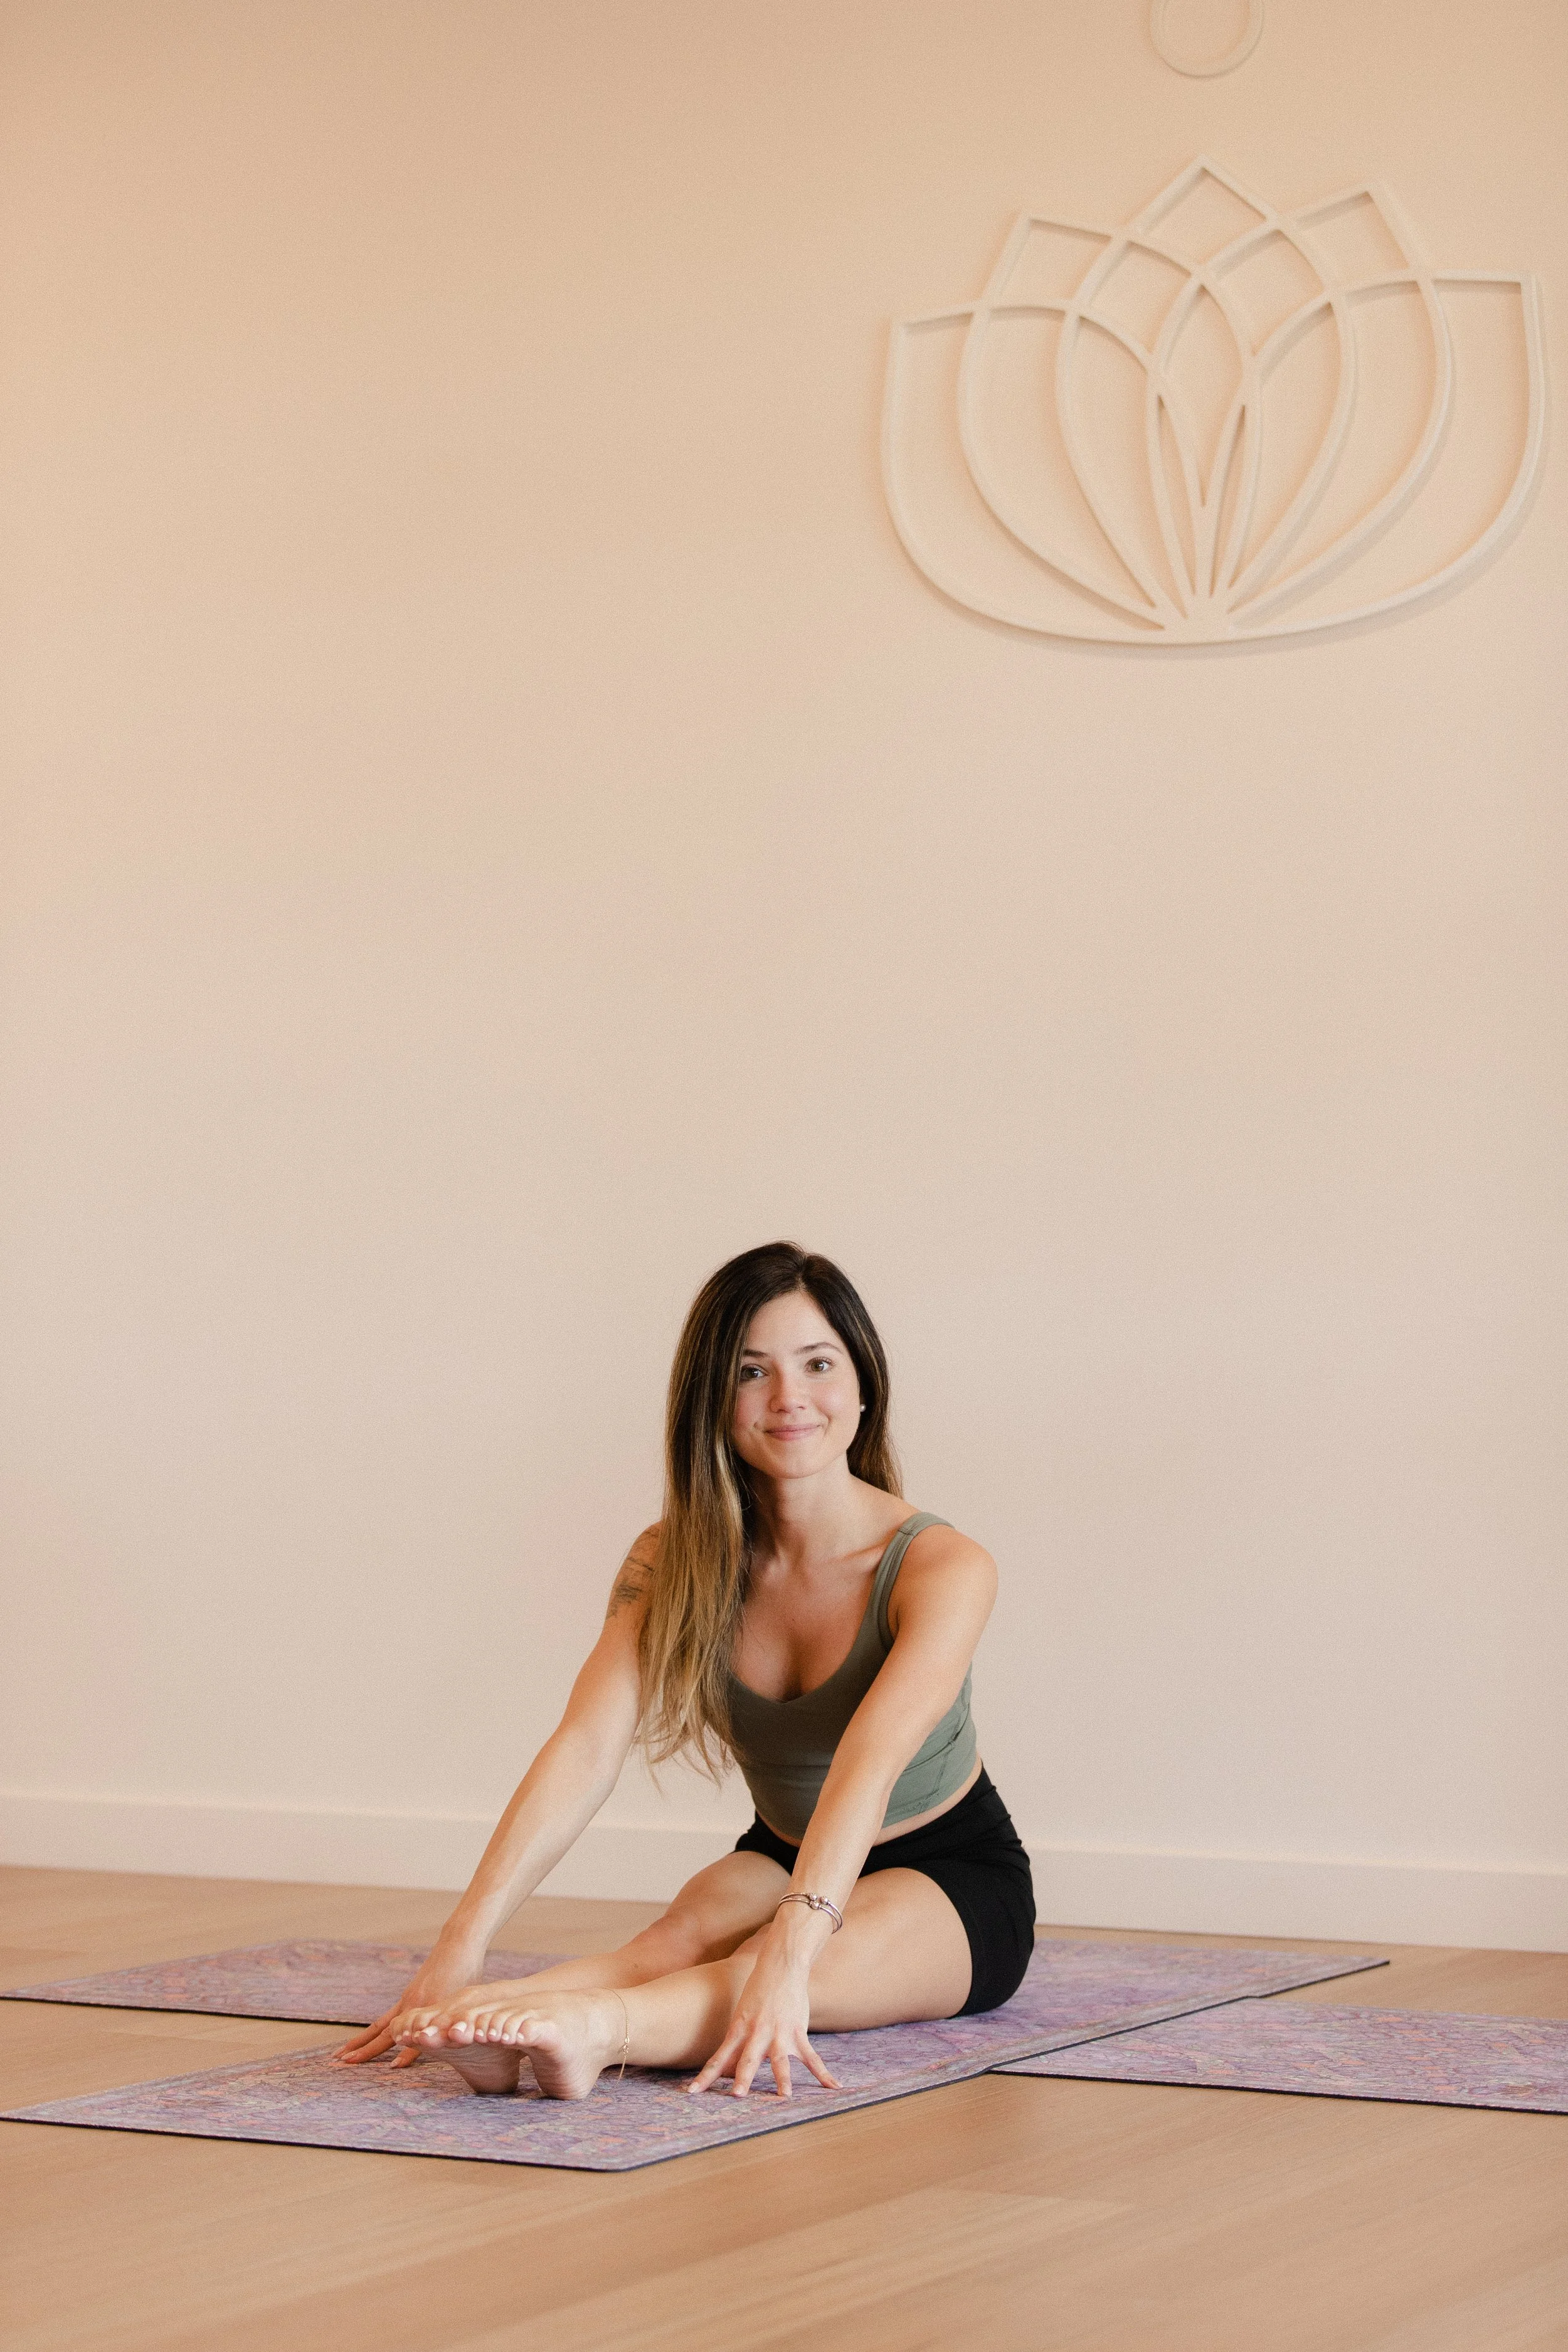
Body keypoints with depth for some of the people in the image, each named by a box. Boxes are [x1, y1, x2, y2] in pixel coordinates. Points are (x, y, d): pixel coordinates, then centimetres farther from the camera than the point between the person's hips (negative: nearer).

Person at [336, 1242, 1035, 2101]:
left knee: (815, 1964, -38)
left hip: (955, 1879, -4)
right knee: (687, 1933, -33)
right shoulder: (674, 1561, -10)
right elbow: (586, 1747, -24)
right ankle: (473, 2026, -62)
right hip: (784, 1861, 4)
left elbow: (867, 1768, -40)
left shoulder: (942, 1568, -23)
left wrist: (788, 1952, -56)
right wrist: (463, 1942, -40)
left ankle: (593, 2024, -67)